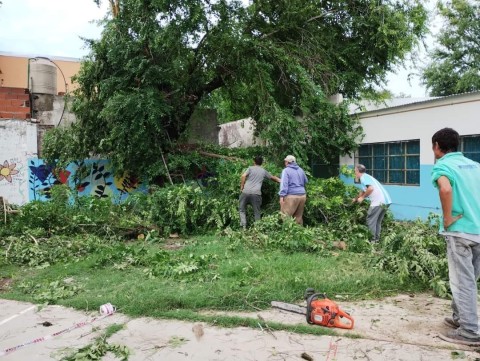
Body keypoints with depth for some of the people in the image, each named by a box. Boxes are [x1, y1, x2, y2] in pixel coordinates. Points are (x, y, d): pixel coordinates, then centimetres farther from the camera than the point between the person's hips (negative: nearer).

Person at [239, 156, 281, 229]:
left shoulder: (250, 168, 10)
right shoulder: (263, 171, 17)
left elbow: (243, 176, -6)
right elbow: (272, 177, 33)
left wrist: (241, 187, 2)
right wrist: (280, 180, 48)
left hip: (246, 192, 0)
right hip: (256, 193, 1)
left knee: (242, 210, 12)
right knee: (257, 213, 9)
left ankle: (243, 226, -1)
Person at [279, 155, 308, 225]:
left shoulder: (286, 170, -4)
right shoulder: (300, 170, 13)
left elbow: (284, 184, -16)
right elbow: (306, 181, 27)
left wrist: (282, 196, -19)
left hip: (291, 196, -6)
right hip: (302, 195, 7)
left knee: (285, 216, -5)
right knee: (299, 216, 14)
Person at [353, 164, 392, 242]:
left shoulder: (363, 177, -4)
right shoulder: (367, 177, 26)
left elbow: (371, 188, -21)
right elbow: (363, 191, 41)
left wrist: (362, 197, -8)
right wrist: (356, 199, 55)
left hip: (378, 201, -9)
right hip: (386, 201, 9)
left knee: (370, 221, 0)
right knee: (377, 221, 17)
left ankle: (373, 240, 2)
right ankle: (377, 238, 19)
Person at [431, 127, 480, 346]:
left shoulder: (442, 166, -7)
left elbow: (445, 189, -28)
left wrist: (447, 219, -16)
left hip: (460, 231, -7)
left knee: (462, 282, 0)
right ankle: (459, 318, 30)